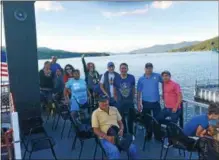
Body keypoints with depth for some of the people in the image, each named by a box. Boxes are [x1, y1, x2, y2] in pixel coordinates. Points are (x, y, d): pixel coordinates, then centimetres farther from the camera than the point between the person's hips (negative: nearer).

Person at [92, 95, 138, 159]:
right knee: (115, 152, -32)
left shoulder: (114, 109, 12)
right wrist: (107, 137, -19)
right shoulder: (95, 113, -2)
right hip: (105, 138, -4)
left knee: (132, 147, -19)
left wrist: (121, 130, -4)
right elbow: (96, 130, -5)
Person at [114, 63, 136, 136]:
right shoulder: (116, 79, -5)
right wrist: (117, 100, 2)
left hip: (130, 102, 0)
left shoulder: (132, 77, -5)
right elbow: (114, 91, 4)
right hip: (120, 103, 0)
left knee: (131, 119, 11)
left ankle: (131, 133, 27)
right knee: (122, 119, 9)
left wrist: (132, 98, 4)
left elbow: (133, 89, 5)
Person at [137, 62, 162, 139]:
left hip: (156, 102, -1)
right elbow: (139, 92, 3)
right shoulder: (141, 79, 0)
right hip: (146, 103, 1)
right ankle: (148, 135, 29)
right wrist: (138, 104, -2)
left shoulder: (157, 76, -3)